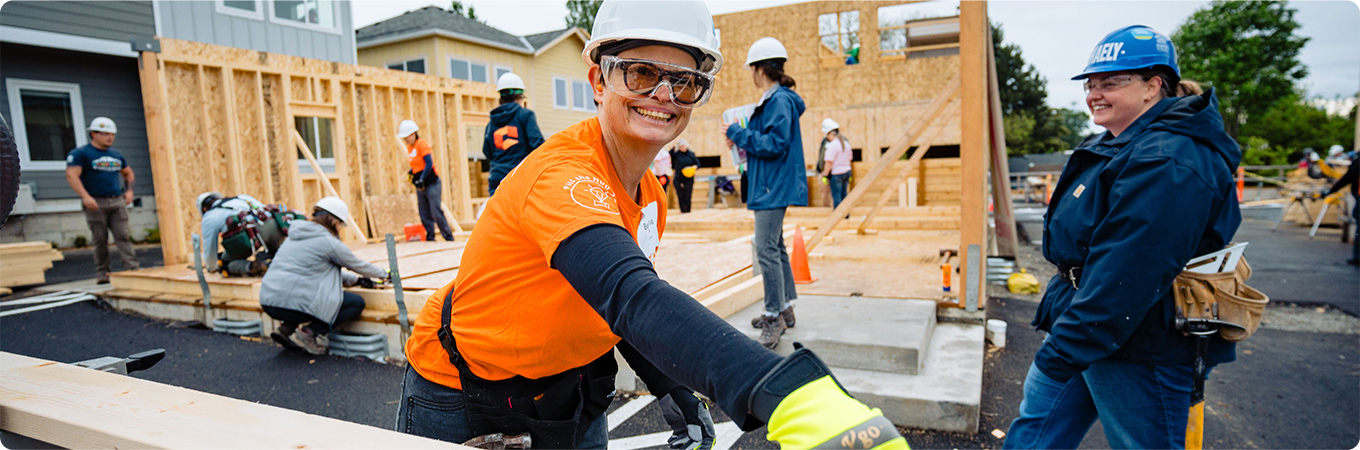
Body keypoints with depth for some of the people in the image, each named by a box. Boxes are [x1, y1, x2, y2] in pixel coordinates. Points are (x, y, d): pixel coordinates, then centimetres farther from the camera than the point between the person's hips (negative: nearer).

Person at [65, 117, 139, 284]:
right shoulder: (80, 153, -1)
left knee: (122, 236, -4)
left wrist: (129, 191, 13)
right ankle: (102, 273, 7)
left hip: (118, 201, 4)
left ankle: (132, 268, -11)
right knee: (100, 240, -1)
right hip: (96, 203, -4)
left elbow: (128, 173, 30)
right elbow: (71, 175, -11)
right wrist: (85, 196, -22)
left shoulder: (116, 154, 17)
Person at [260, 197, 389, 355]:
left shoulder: (296, 235, 19)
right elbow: (358, 265, 8)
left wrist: (356, 280, 32)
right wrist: (383, 274, 27)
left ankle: (287, 328, 15)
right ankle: (308, 333, -7)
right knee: (357, 303, 1)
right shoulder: (328, 241, -6)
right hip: (291, 303, -9)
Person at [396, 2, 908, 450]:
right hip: (458, 396, -5)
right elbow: (633, 300, -48)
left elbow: (621, 313, 4)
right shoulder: (562, 173, -31)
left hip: (564, 391, 6)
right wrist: (783, 394, -60)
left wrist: (679, 397, -8)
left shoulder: (650, 196, -5)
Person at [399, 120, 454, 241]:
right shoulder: (409, 148, 15)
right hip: (420, 185, 8)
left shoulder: (421, 144, -9)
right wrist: (410, 173, 5)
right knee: (425, 216, 7)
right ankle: (430, 238, 14)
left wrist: (422, 179, -19)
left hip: (431, 183, -8)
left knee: (436, 213, -12)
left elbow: (429, 163, -16)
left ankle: (449, 238, -5)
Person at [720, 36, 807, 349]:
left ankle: (774, 317, -3)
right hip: (771, 186, 11)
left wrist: (739, 134, -13)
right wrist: (743, 140, 12)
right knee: (775, 247, 16)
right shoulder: (772, 100, 17)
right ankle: (785, 308, 26)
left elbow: (775, 145, -21)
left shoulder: (780, 101, -14)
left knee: (767, 250, -11)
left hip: (774, 188, -11)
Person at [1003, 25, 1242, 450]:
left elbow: (1125, 276, -28)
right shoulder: (1117, 146, 12)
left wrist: (1062, 352, -24)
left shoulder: (1166, 163, -22)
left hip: (1139, 351, -10)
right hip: (1084, 330, 10)